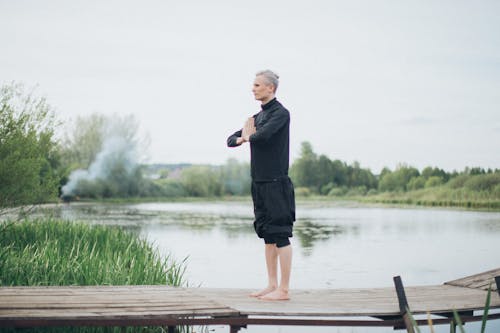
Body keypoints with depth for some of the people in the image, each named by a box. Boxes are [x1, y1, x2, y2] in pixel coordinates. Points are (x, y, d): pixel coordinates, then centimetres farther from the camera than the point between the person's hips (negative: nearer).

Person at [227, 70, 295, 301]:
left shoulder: (280, 113, -8)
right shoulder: (257, 117, 18)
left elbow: (263, 135, -25)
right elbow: (231, 140, 19)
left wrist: (249, 136, -2)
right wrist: (240, 139, -5)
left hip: (276, 183, -9)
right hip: (260, 183, 9)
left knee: (280, 235, -6)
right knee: (267, 236, 11)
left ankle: (284, 290, -4)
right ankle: (272, 285, 18)